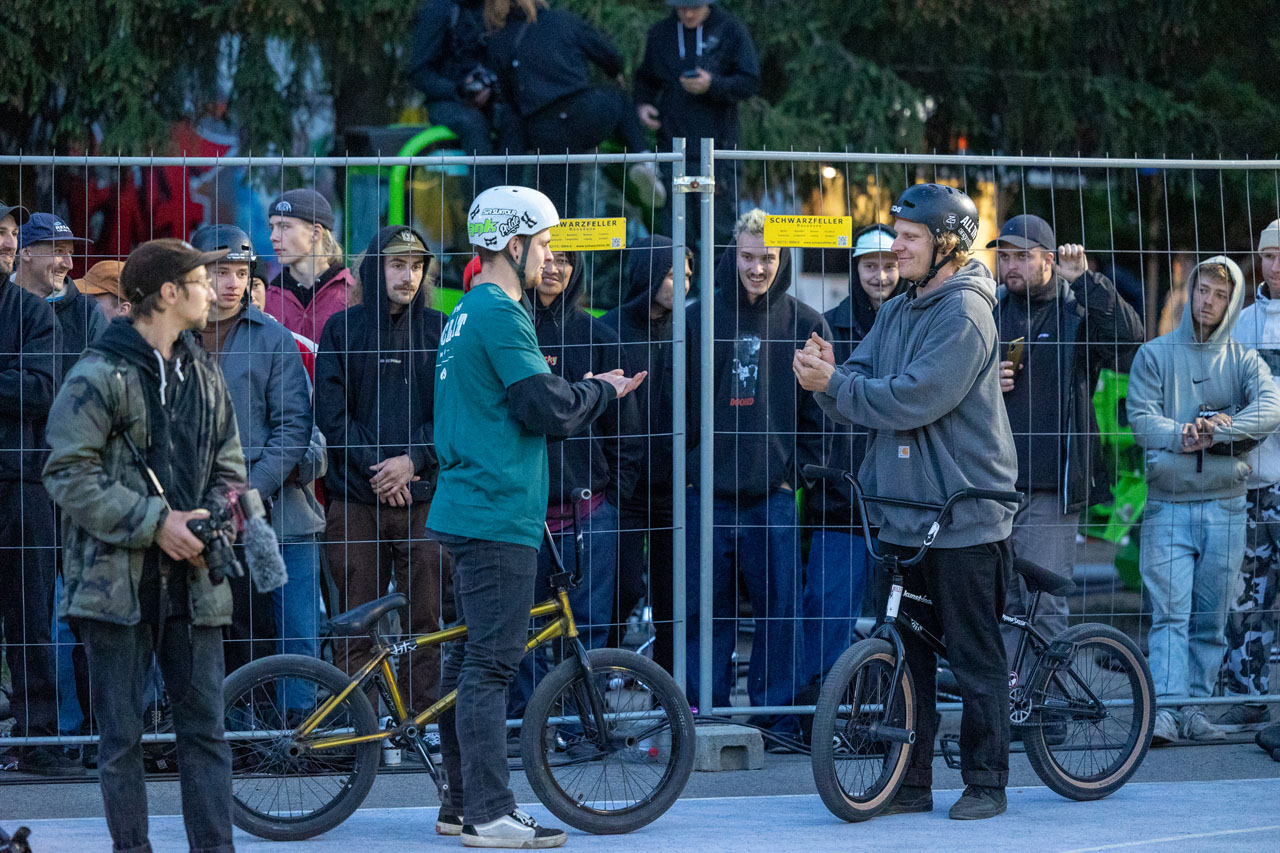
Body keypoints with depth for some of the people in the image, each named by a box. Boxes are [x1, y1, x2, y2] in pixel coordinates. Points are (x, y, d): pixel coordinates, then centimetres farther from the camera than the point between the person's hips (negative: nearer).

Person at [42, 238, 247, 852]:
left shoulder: (203, 373, 14)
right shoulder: (99, 375, -7)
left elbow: (228, 468, 18)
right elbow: (70, 476, -12)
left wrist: (210, 525, -2)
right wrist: (154, 522, -15)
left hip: (192, 580, 5)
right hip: (118, 579, -5)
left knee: (205, 727, 4)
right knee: (121, 736, 1)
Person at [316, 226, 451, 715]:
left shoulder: (439, 330, 9)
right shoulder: (343, 328, 7)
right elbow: (331, 411, 2)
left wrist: (411, 461, -10)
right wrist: (373, 467, -8)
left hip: (422, 495, 1)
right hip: (355, 496, -1)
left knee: (424, 620, -1)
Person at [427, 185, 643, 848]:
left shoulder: (464, 315, 18)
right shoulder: (501, 314, -14)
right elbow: (545, 407, -17)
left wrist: (587, 391, 13)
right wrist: (604, 391, -1)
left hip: (468, 506, 10)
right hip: (499, 513, -10)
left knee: (470, 658, 13)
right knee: (491, 663, -9)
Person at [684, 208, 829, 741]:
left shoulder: (806, 325, 6)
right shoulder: (699, 320, 7)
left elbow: (820, 412, 9)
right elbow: (678, 401, 11)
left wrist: (797, 471, 1)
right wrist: (688, 463, 4)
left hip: (774, 494, 0)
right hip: (707, 494, 0)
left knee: (779, 607, -1)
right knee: (706, 608, 3)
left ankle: (777, 713, 6)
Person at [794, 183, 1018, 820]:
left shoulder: (965, 313, -12)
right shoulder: (896, 313, 15)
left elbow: (914, 400, -21)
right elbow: (861, 395, 7)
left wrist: (834, 385, -14)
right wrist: (827, 379, -15)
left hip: (963, 518, -8)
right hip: (900, 513, 8)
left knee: (975, 658, 0)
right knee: (904, 654, 10)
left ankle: (986, 783, 8)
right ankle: (911, 783, 16)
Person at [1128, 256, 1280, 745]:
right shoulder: (1155, 355, 8)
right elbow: (1141, 418, -3)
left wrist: (1219, 429, -23)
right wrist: (1181, 435, -21)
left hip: (1225, 504, 2)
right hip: (1168, 504, -2)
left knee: (1210, 618, 5)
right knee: (1170, 613, -10)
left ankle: (1196, 707, 11)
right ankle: (1164, 709, -15)